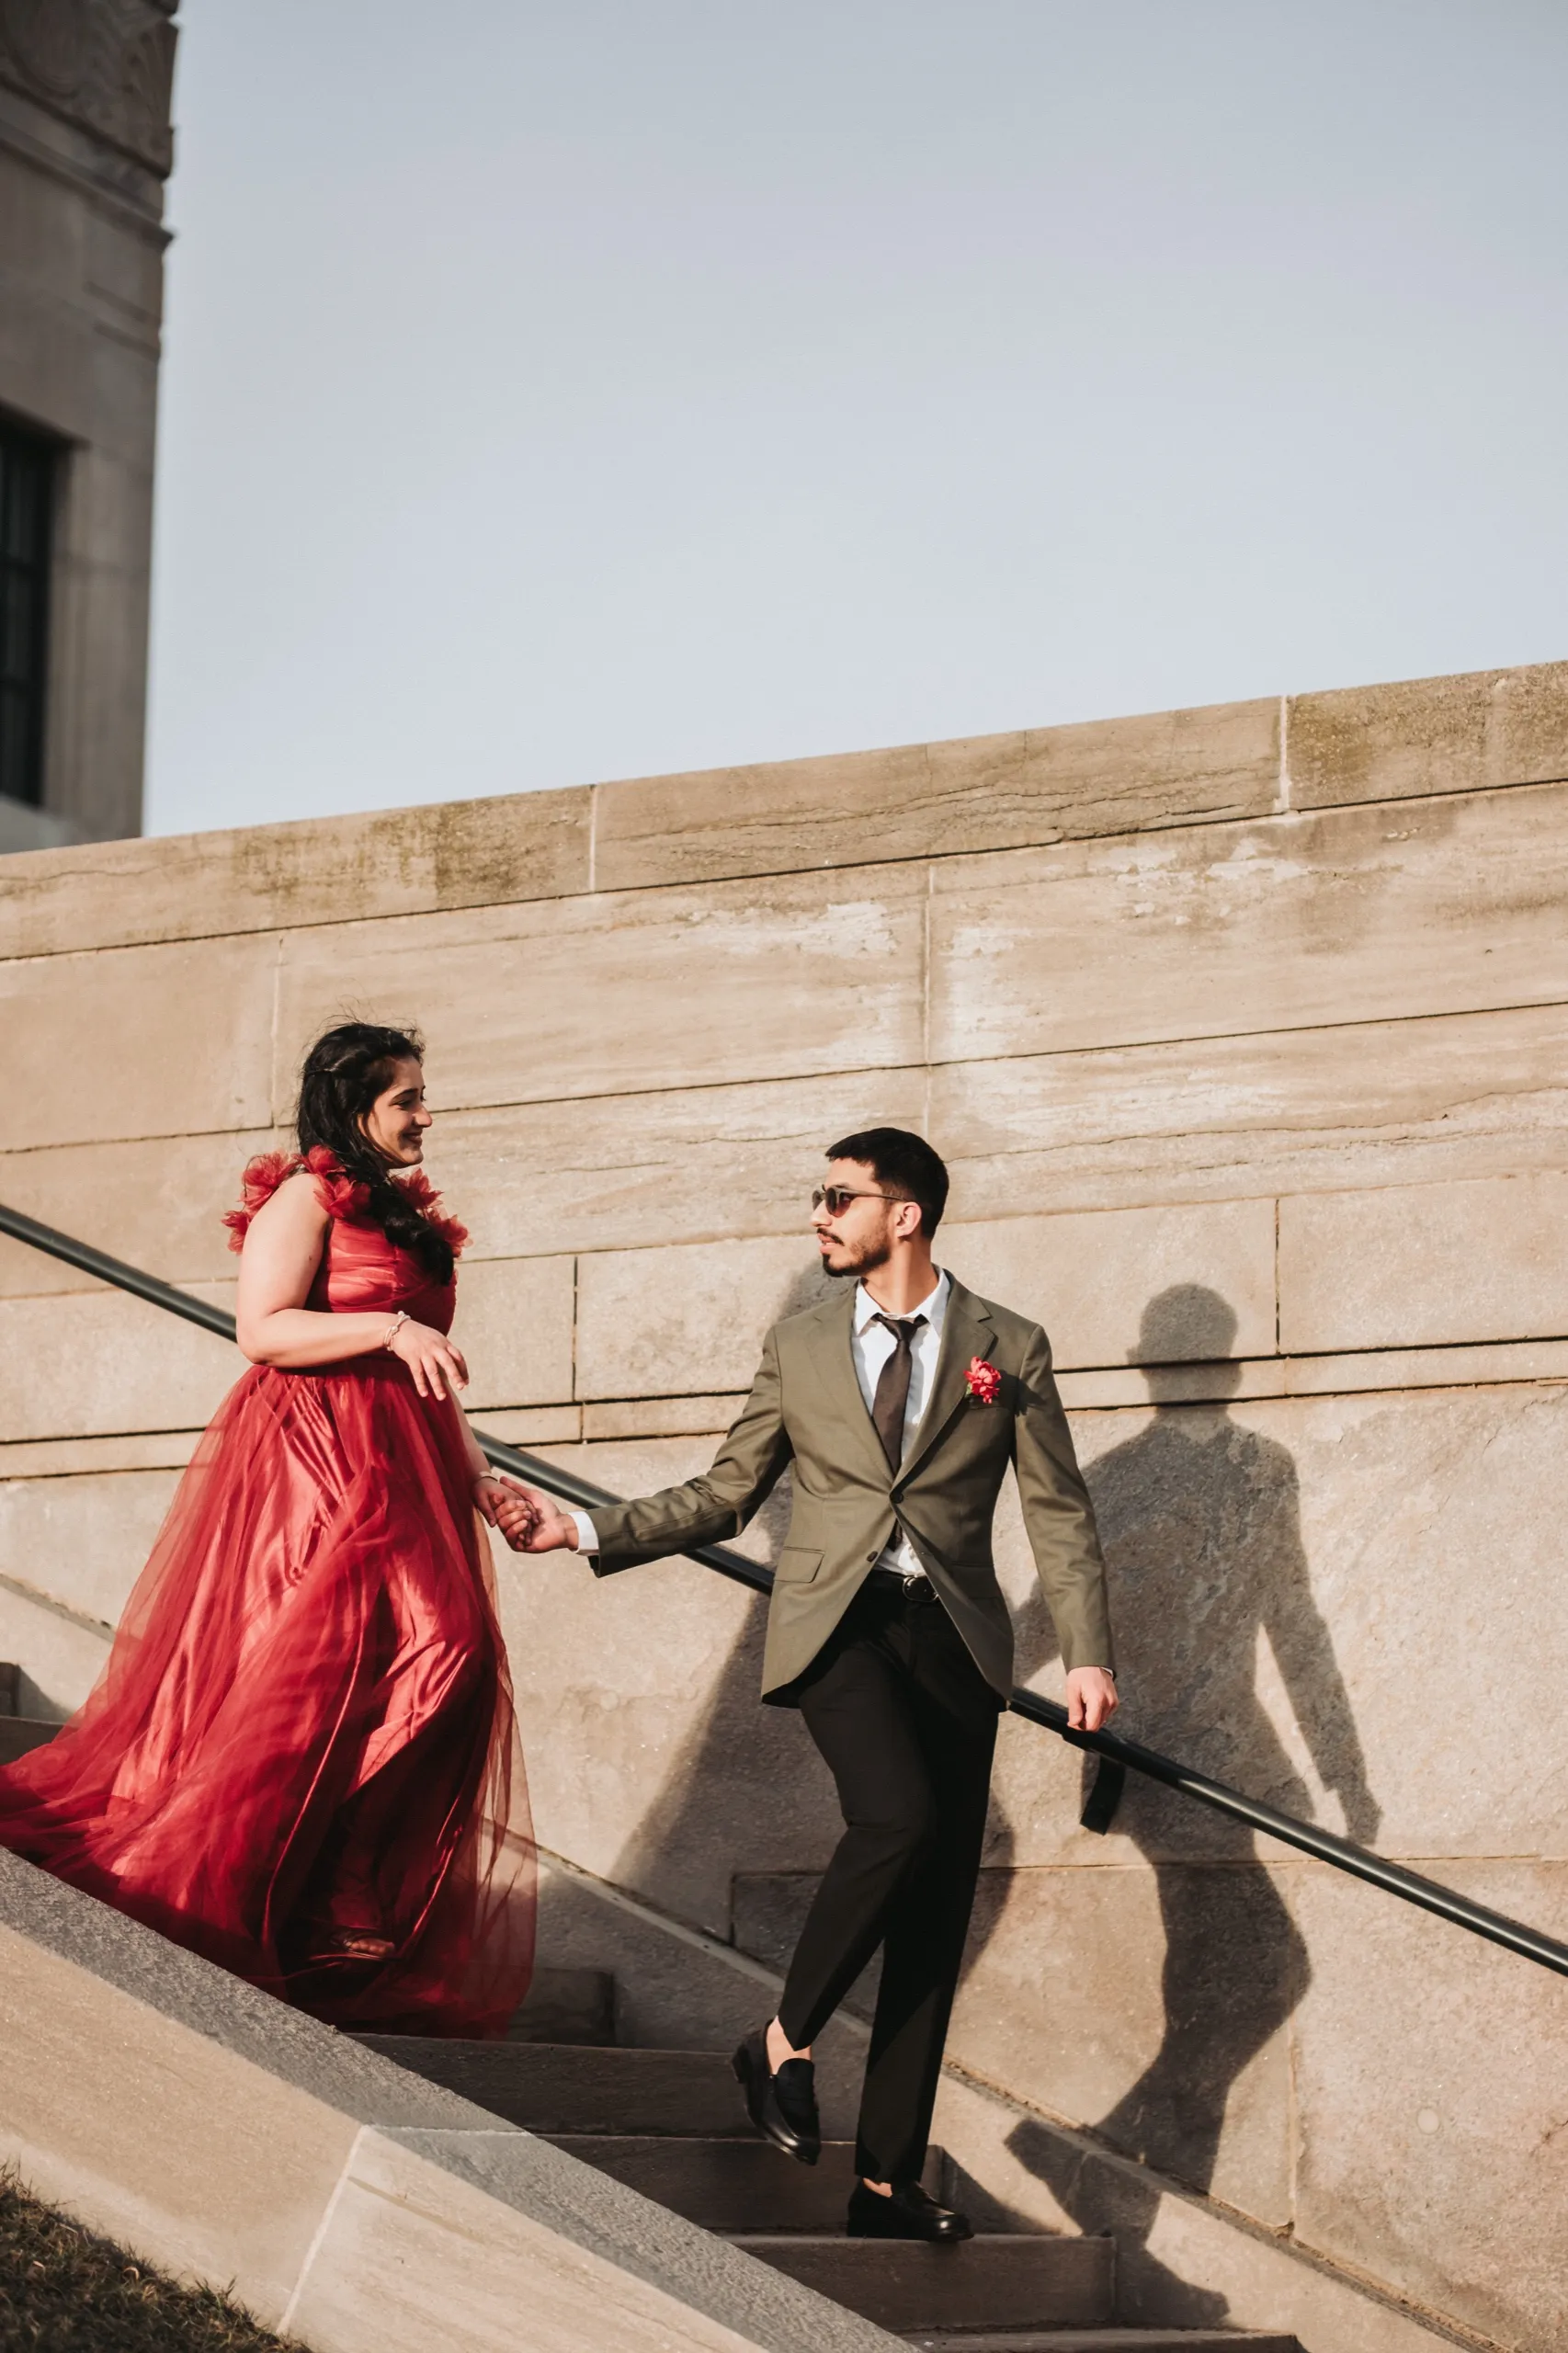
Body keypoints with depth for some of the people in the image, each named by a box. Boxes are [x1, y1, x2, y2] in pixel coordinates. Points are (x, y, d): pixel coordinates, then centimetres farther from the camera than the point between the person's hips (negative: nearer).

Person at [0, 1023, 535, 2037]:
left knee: (446, 1655, -5)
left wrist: (481, 1478, 16)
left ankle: (360, 1905, -3)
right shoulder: (304, 1198, -2)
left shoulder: (408, 1215, 22)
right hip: (311, 1458, -8)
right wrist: (392, 1327, -22)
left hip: (401, 1471, 8)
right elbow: (264, 1330, -14)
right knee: (324, 1661, -16)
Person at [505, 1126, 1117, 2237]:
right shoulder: (799, 1347, 12)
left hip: (954, 1633, 1)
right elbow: (724, 1496, 15)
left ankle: (889, 2179, 5)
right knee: (899, 1814, -29)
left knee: (936, 1916, -1)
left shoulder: (1010, 1348, 8)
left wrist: (1088, 1653, -4)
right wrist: (586, 1529, 5)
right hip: (838, 1618, -1)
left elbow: (1060, 1513, 7)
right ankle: (786, 2042, -9)